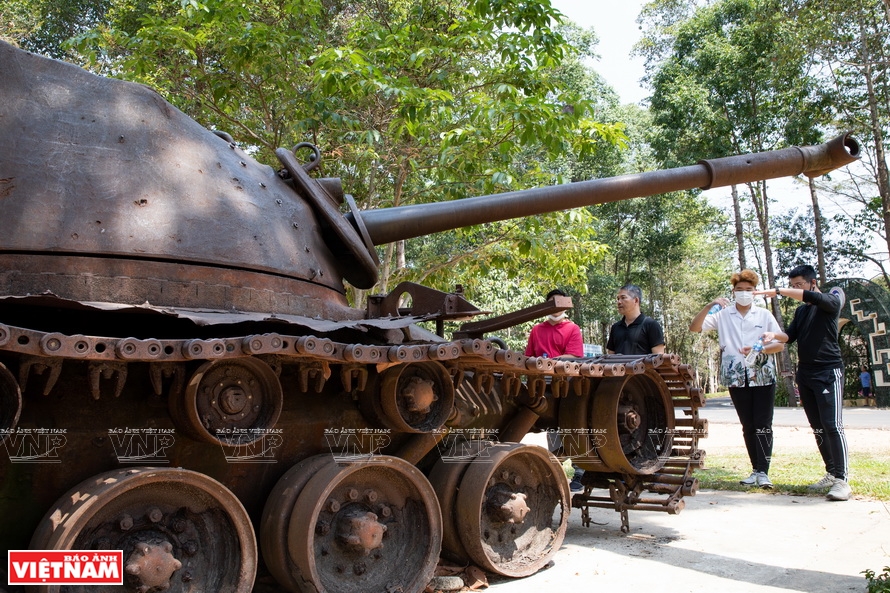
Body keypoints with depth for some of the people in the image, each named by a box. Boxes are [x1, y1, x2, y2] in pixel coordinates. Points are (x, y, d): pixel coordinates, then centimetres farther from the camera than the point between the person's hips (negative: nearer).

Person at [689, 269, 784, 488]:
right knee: (748, 426, 8)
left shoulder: (764, 315, 6)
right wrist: (709, 306, -17)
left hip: (763, 377, -1)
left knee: (763, 425, -5)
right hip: (736, 378, 1)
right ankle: (756, 470, 16)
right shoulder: (723, 315, 5)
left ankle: (763, 472, -3)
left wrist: (758, 350, -15)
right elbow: (694, 328, -4)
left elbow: (780, 345, 4)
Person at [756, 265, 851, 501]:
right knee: (818, 428, 8)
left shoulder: (833, 299, -2)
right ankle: (831, 473, 15)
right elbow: (790, 336, 8)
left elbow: (812, 297, -23)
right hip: (805, 374, 7)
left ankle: (842, 480, -12)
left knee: (832, 425, -13)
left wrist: (778, 292, -27)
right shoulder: (800, 311, 18)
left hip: (828, 372, -7)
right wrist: (774, 335, -13)